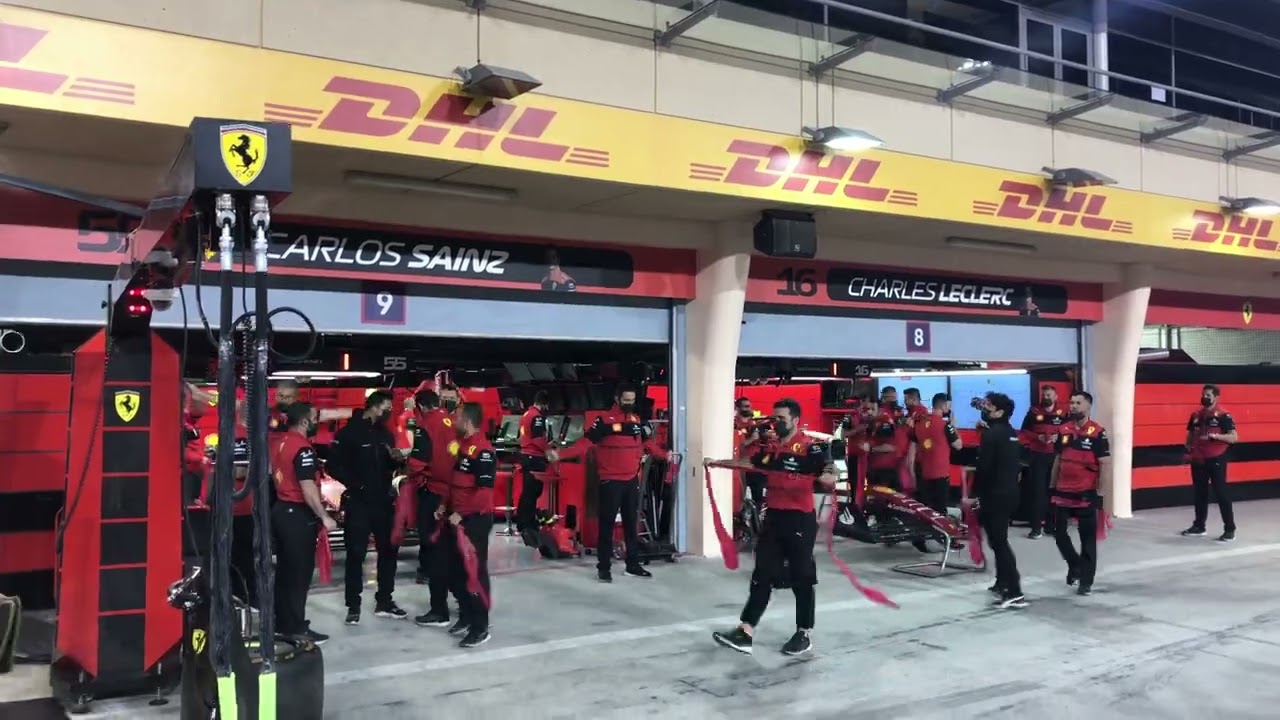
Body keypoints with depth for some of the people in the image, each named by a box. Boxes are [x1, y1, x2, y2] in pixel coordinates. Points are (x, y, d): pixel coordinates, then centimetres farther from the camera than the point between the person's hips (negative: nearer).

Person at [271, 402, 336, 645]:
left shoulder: (283, 443, 10)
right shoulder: (303, 448, -18)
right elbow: (307, 488, -24)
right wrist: (324, 517, -19)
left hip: (281, 509, 9)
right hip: (297, 514, -9)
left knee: (285, 569, 15)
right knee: (300, 572, -2)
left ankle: (283, 623, 23)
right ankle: (296, 628, 4)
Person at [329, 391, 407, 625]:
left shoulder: (385, 433, 10)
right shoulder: (349, 433, -9)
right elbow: (335, 466, -12)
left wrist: (396, 458, -5)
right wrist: (355, 484, -19)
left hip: (384, 501, 6)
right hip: (358, 503, -6)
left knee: (388, 550, 11)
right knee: (356, 554, -1)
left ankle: (384, 602, 22)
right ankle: (353, 606, 8)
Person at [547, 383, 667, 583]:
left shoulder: (638, 420, 9)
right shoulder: (604, 420, -10)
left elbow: (648, 443, 22)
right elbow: (585, 443, -17)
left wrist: (665, 455, 25)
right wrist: (560, 454, -27)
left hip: (632, 480, 6)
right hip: (610, 481, -6)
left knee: (632, 523, 13)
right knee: (607, 524, -1)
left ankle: (633, 565, 23)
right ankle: (603, 567, 7)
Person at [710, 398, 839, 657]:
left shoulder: (810, 447, -11)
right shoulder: (771, 448, 11)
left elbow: (830, 476, -22)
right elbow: (748, 463, 27)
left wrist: (827, 477, -45)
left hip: (800, 519, -7)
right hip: (773, 518, 7)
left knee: (801, 577, 4)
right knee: (762, 575, 8)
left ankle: (804, 634, 18)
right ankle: (745, 632, 10)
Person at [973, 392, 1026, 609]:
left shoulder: (991, 434, -15)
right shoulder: (1011, 433, 13)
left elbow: (983, 467, -19)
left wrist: (974, 493, -12)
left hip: (994, 494, -9)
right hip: (1010, 492, 9)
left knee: (998, 541, -8)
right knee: (1000, 538, 21)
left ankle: (1015, 593, -11)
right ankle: (1002, 583, 31)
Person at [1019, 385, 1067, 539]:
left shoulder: (1063, 413, 3)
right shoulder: (1034, 412, 3)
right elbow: (1024, 431, 5)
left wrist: (1058, 437, -11)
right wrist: (1037, 437, -11)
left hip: (1056, 456, 1)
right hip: (1038, 456, -1)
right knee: (1037, 490, -2)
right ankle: (1036, 527, 1)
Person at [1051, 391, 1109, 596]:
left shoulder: (1098, 433, -10)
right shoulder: (1063, 430, 7)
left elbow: (1105, 465, -10)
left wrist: (1099, 494, -13)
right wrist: (1052, 487, 13)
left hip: (1086, 494, -5)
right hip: (1063, 493, 5)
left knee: (1088, 539, 5)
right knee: (1059, 533, 9)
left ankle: (1086, 581, 13)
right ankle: (1075, 565, 33)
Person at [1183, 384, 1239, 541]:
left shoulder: (1223, 416, -9)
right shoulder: (1196, 415, 9)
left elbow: (1234, 437, -15)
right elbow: (1190, 434, 20)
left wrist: (1215, 436, -27)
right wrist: (1188, 447, 2)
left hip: (1216, 460, -6)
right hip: (1198, 460, 6)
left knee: (1221, 494, -4)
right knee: (1200, 493, 13)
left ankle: (1230, 529, 2)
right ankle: (1198, 526, 23)